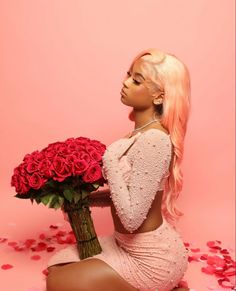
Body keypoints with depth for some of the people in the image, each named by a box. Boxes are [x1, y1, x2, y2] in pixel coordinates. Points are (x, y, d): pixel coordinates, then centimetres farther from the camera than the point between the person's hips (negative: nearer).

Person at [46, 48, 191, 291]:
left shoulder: (154, 140, -27)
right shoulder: (141, 133, 2)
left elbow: (131, 218, -28)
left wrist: (110, 162, -22)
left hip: (152, 257, -9)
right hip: (128, 244, 9)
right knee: (57, 265, 14)